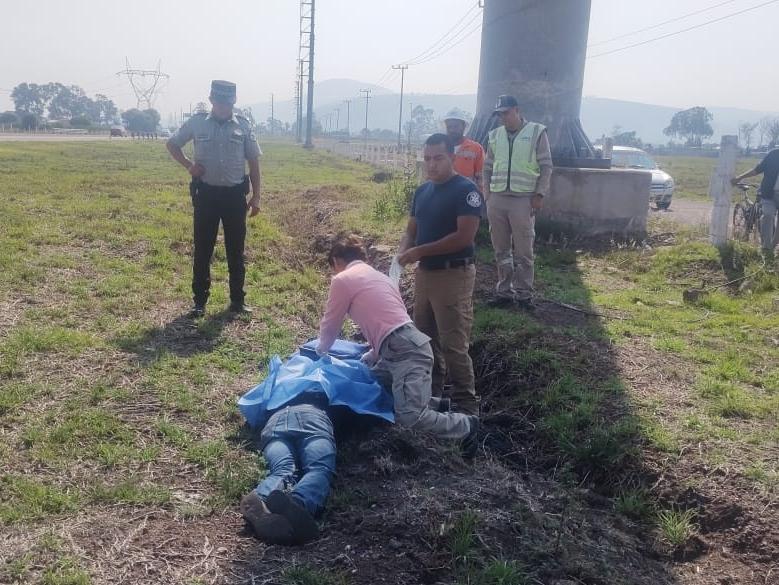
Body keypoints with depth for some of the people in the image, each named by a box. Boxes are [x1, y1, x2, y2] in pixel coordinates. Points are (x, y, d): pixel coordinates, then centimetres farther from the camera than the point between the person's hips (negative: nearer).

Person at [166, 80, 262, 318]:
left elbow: (253, 162, 6)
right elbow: (172, 144, 13)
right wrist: (188, 164, -4)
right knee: (203, 249, 5)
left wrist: (256, 196, 2)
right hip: (206, 194, 0)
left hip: (235, 195, 1)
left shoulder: (243, 126, 2)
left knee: (236, 250, 7)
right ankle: (200, 301, 15)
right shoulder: (197, 122, 0)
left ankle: (237, 300, 18)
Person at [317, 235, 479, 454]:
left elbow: (330, 325, 11)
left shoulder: (342, 280, 0)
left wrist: (321, 351, 30)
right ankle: (435, 405, 18)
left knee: (409, 417, -16)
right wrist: (369, 358, 26)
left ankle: (465, 426, -1)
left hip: (405, 350, -9)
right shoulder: (376, 275, 25)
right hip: (403, 346, 9)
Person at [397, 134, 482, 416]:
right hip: (424, 273, 8)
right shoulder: (422, 191, 11)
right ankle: (431, 394, 32)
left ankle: (466, 405, 7)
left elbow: (465, 237, -21)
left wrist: (420, 251, -20)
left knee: (454, 344, -5)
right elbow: (411, 230, 15)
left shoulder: (466, 190, -13)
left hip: (454, 275, -8)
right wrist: (403, 251, -9)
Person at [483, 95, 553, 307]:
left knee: (523, 251, 1)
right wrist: (487, 193, 7)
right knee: (501, 250, 10)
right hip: (497, 198, 4)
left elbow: (546, 167, -1)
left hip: (523, 200, -4)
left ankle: (523, 293, 9)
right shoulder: (495, 135, 12)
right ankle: (504, 291, 19)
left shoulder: (536, 132, 0)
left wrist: (539, 195, -7)